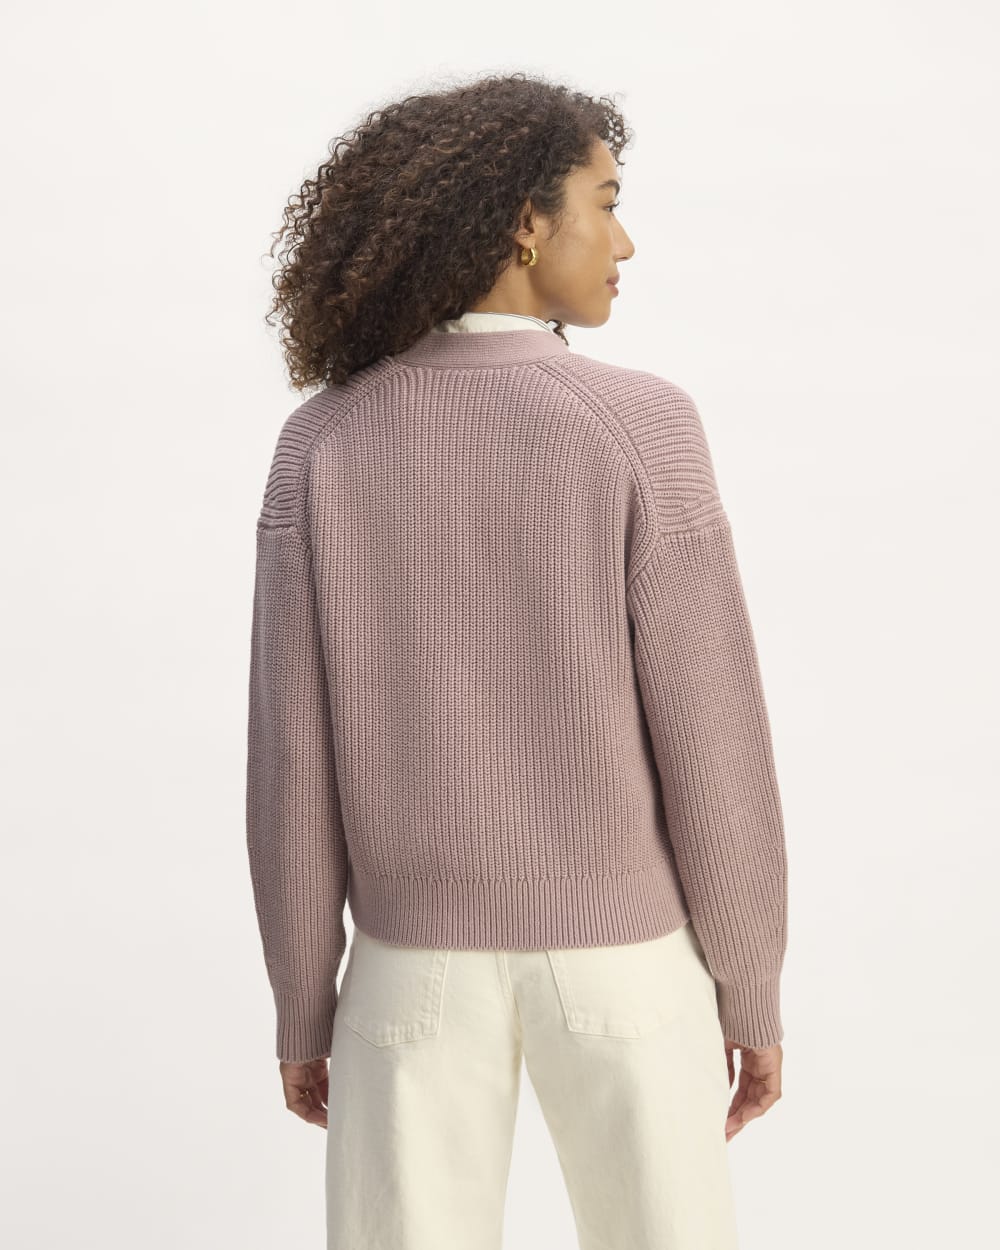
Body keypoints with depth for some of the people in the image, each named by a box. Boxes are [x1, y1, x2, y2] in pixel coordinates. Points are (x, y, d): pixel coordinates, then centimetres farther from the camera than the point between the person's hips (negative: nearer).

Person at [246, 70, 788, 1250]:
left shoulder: (323, 442, -6)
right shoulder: (641, 425, -14)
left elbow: (292, 755, -7)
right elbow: (709, 736, -13)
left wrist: (301, 1009, 5)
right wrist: (753, 992, 0)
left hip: (420, 960, 2)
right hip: (614, 956, -1)